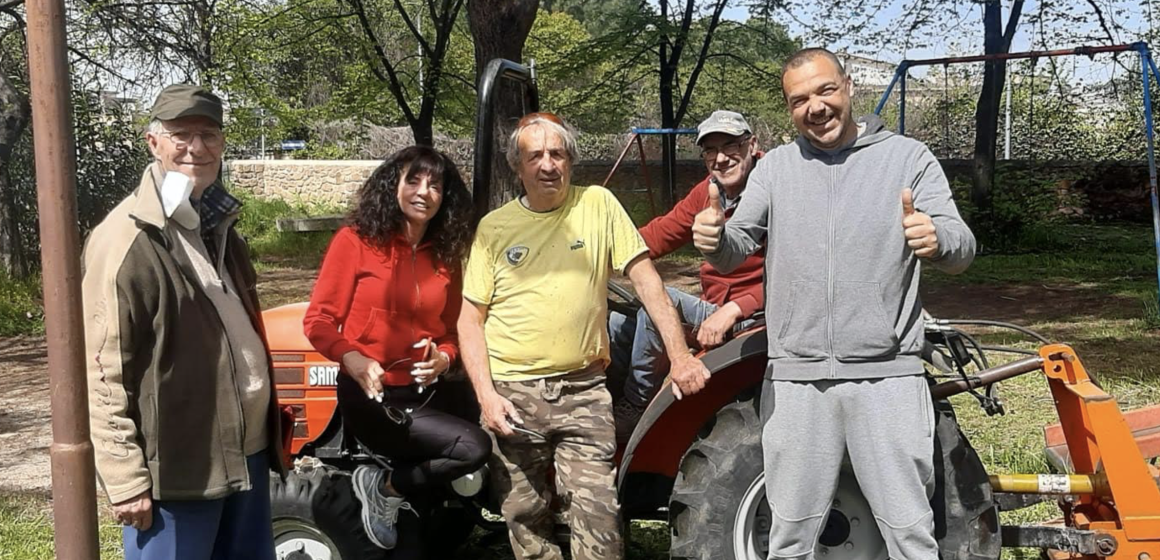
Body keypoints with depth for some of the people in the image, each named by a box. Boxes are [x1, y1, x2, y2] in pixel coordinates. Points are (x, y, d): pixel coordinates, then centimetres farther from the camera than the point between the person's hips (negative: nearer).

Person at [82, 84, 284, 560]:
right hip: (175, 465, -8)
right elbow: (104, 371, -17)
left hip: (246, 452, 8)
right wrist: (126, 479, -19)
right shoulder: (126, 240, -14)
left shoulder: (218, 225, 12)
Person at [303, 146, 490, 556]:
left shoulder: (446, 255, 7)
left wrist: (443, 358, -9)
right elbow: (319, 320, -9)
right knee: (474, 448, -24)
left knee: (414, 521, 10)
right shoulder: (356, 240, -7)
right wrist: (353, 359, -28)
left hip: (426, 395, 6)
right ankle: (384, 486, -3)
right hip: (371, 397, -5)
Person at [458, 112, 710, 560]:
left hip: (583, 390, -1)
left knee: (598, 517, -8)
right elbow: (470, 319, 4)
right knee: (525, 521, 8)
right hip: (512, 392, 1)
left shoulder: (598, 205, 2)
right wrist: (486, 395, -7)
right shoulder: (494, 228, 4)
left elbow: (646, 280, 0)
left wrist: (679, 356, -7)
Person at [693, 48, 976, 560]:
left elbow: (961, 250, -8)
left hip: (886, 376, -2)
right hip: (795, 378, 2)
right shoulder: (775, 167, 9)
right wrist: (716, 239, -22)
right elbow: (737, 250, 3)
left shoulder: (908, 157, 0)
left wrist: (937, 239, -33)